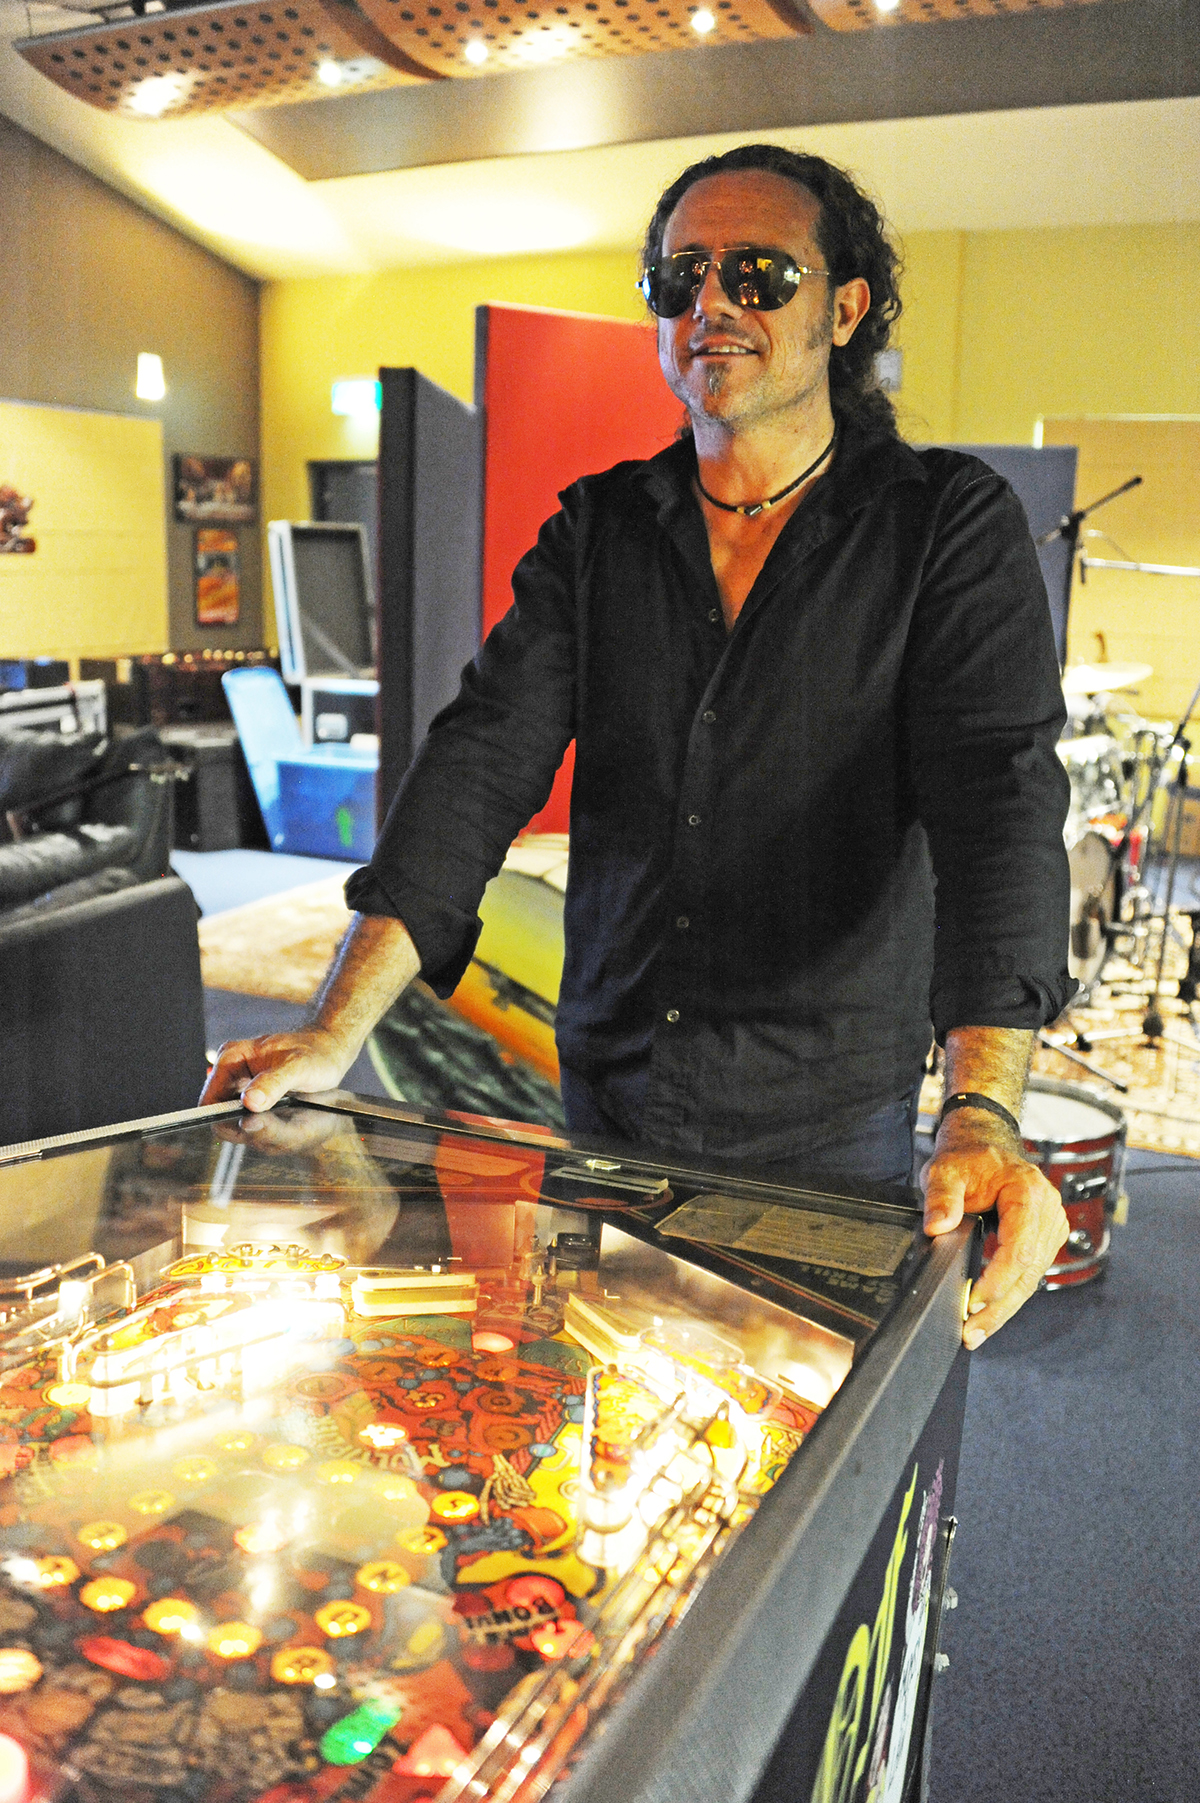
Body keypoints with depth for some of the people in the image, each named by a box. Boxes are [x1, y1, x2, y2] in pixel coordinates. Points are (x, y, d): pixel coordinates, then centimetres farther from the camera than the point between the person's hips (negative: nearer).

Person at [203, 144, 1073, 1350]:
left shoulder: (950, 526, -7)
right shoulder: (596, 529, 3)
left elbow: (997, 799, -20)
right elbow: (483, 757, -7)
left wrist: (984, 1113, -34)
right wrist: (338, 1030, -18)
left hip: (829, 1120, -3)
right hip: (607, 1091, 3)